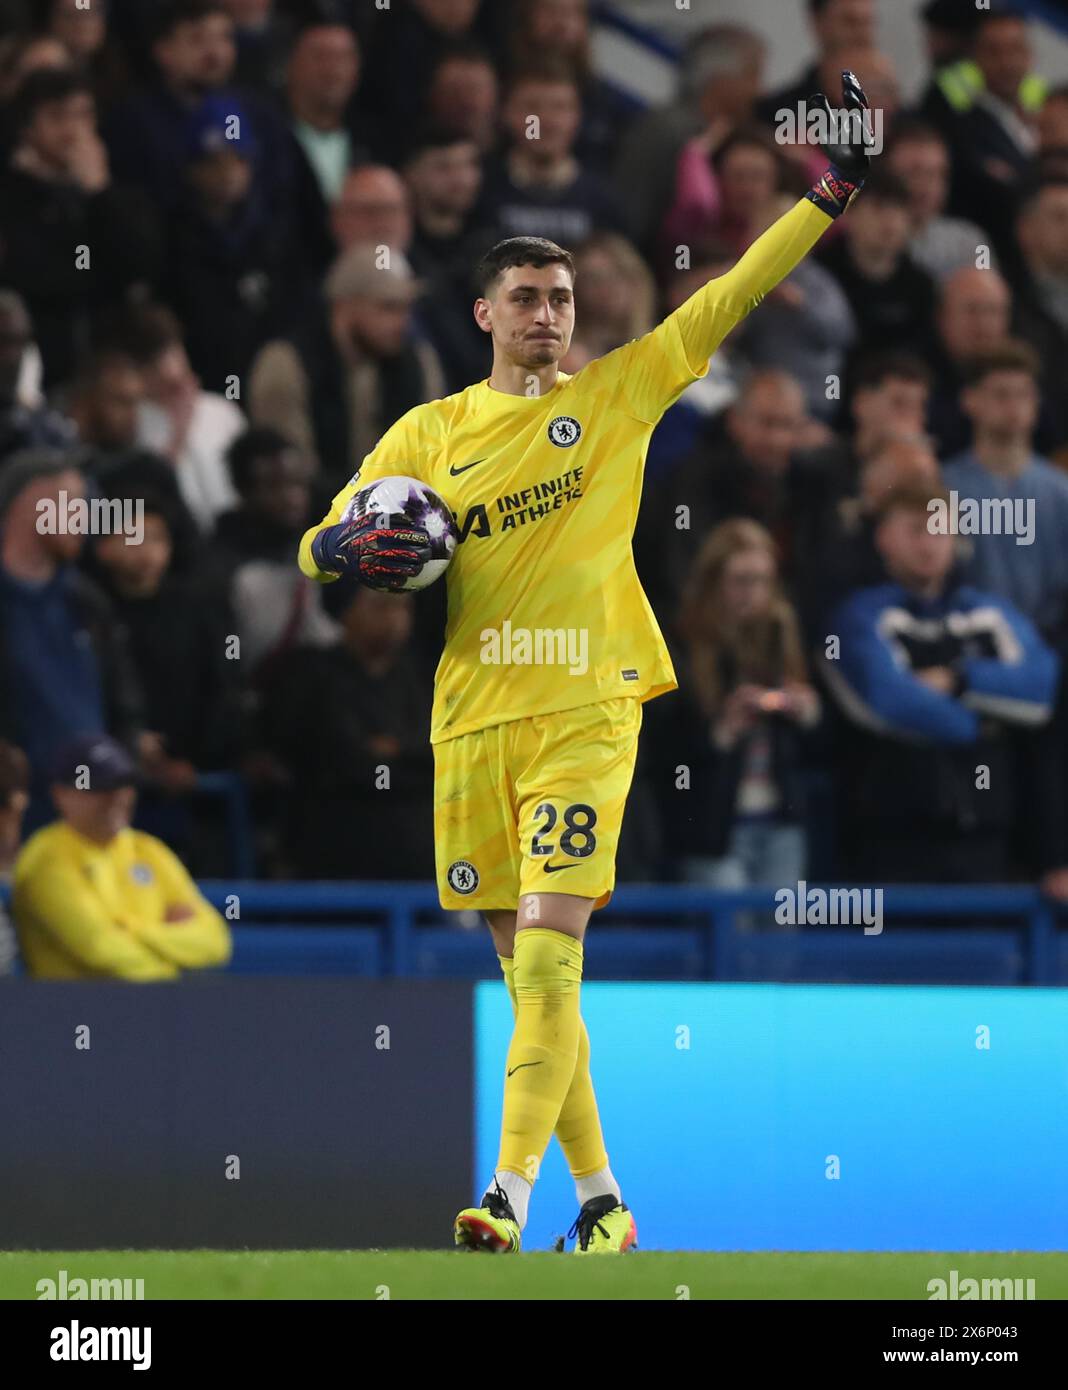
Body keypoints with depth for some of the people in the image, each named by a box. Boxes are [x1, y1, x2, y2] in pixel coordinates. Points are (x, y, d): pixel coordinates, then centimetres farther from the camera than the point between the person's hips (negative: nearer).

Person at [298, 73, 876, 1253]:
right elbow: (320, 544, 14)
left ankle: (510, 1189, -21)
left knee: (548, 943, -16)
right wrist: (348, 548, -10)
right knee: (526, 965, 5)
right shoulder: (429, 432, 12)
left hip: (585, 711, -3)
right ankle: (599, 1199, 13)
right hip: (471, 714, 3)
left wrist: (831, 195, -1)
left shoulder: (617, 393, 8)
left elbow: (728, 300, 6)